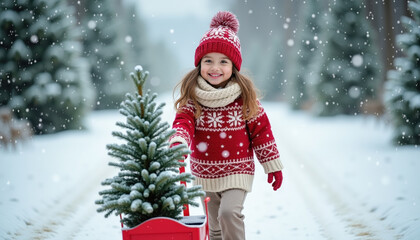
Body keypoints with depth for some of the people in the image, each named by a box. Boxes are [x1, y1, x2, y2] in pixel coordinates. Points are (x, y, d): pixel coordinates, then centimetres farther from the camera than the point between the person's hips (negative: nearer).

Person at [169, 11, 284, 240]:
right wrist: (177, 142, -39)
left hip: (237, 171, -2)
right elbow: (183, 121, -15)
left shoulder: (244, 96, -6)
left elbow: (260, 130, 0)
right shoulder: (192, 96, -5)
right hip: (204, 174, 3)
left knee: (229, 212, -26)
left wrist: (273, 165, 3)